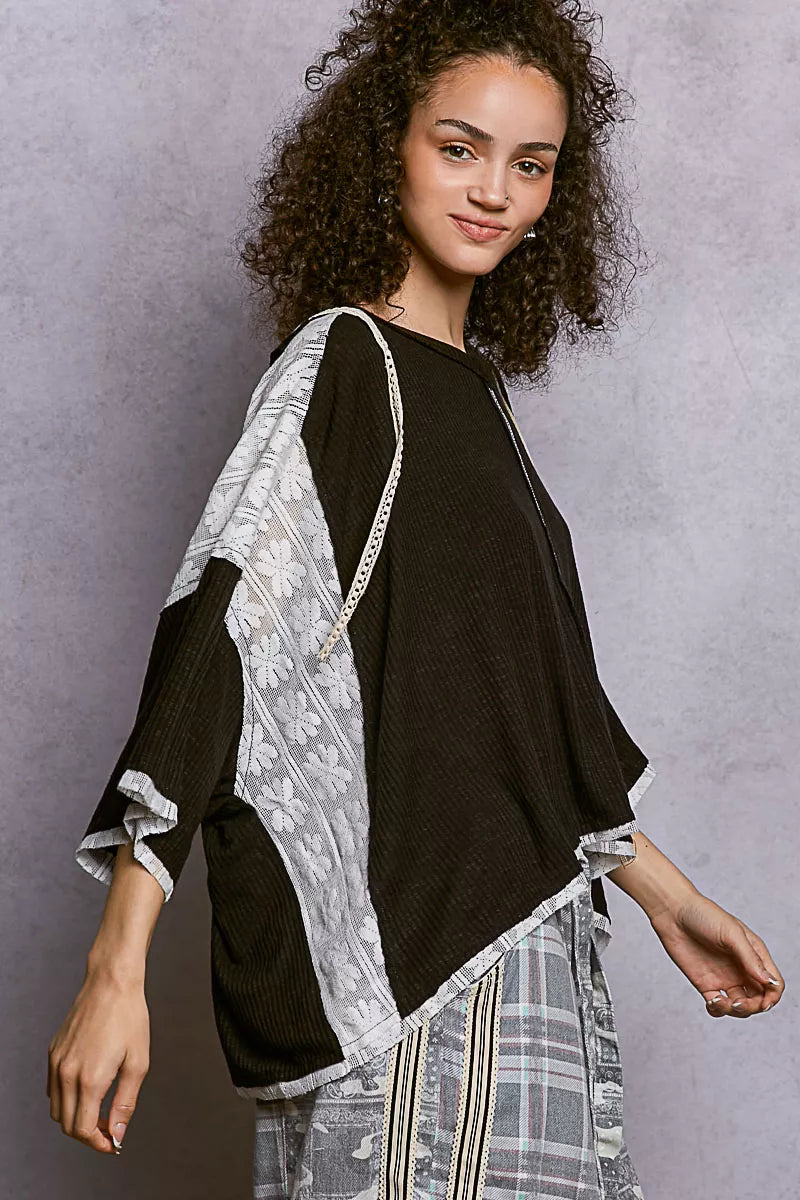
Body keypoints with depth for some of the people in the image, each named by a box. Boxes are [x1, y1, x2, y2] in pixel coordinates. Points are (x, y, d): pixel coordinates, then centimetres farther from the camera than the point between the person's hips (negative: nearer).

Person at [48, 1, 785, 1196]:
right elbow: (218, 644, -19)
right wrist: (116, 974, -24)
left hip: (516, 952, 8)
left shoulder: (469, 385, 14)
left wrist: (671, 899, 24)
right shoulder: (340, 363, -10)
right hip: (402, 972, -8)